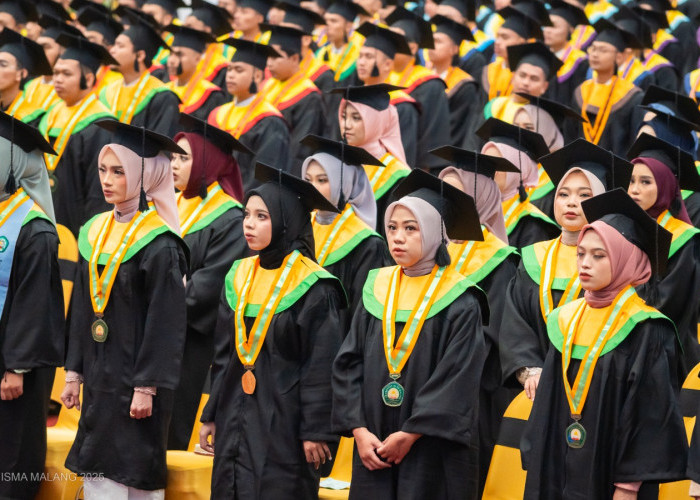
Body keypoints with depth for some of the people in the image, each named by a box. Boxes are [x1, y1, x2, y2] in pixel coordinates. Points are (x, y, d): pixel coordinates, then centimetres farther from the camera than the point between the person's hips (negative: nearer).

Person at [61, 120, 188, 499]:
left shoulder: (160, 244, -13)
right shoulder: (95, 233, 9)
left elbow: (165, 323, -14)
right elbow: (81, 308, 14)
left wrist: (148, 386, -17)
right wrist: (74, 373, 11)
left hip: (135, 375, -7)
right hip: (98, 375, 7)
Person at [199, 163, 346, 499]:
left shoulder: (313, 288, -10)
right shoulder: (238, 278, 9)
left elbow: (321, 367, -11)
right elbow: (223, 355, 14)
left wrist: (316, 431, -14)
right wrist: (211, 416, 12)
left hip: (283, 420, -6)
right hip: (236, 418, 6)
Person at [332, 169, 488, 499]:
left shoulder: (460, 304, -7)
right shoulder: (377, 290, 7)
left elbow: (457, 381, -13)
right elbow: (348, 364, 4)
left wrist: (409, 435, -16)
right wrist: (359, 430, -7)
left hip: (433, 456, -4)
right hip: (373, 448, 4)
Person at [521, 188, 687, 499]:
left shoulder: (645, 331, -10)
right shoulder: (567, 321, 9)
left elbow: (651, 413, -13)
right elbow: (549, 402, 13)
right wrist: (537, 464, 8)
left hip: (608, 474, -6)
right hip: (558, 471, 6)